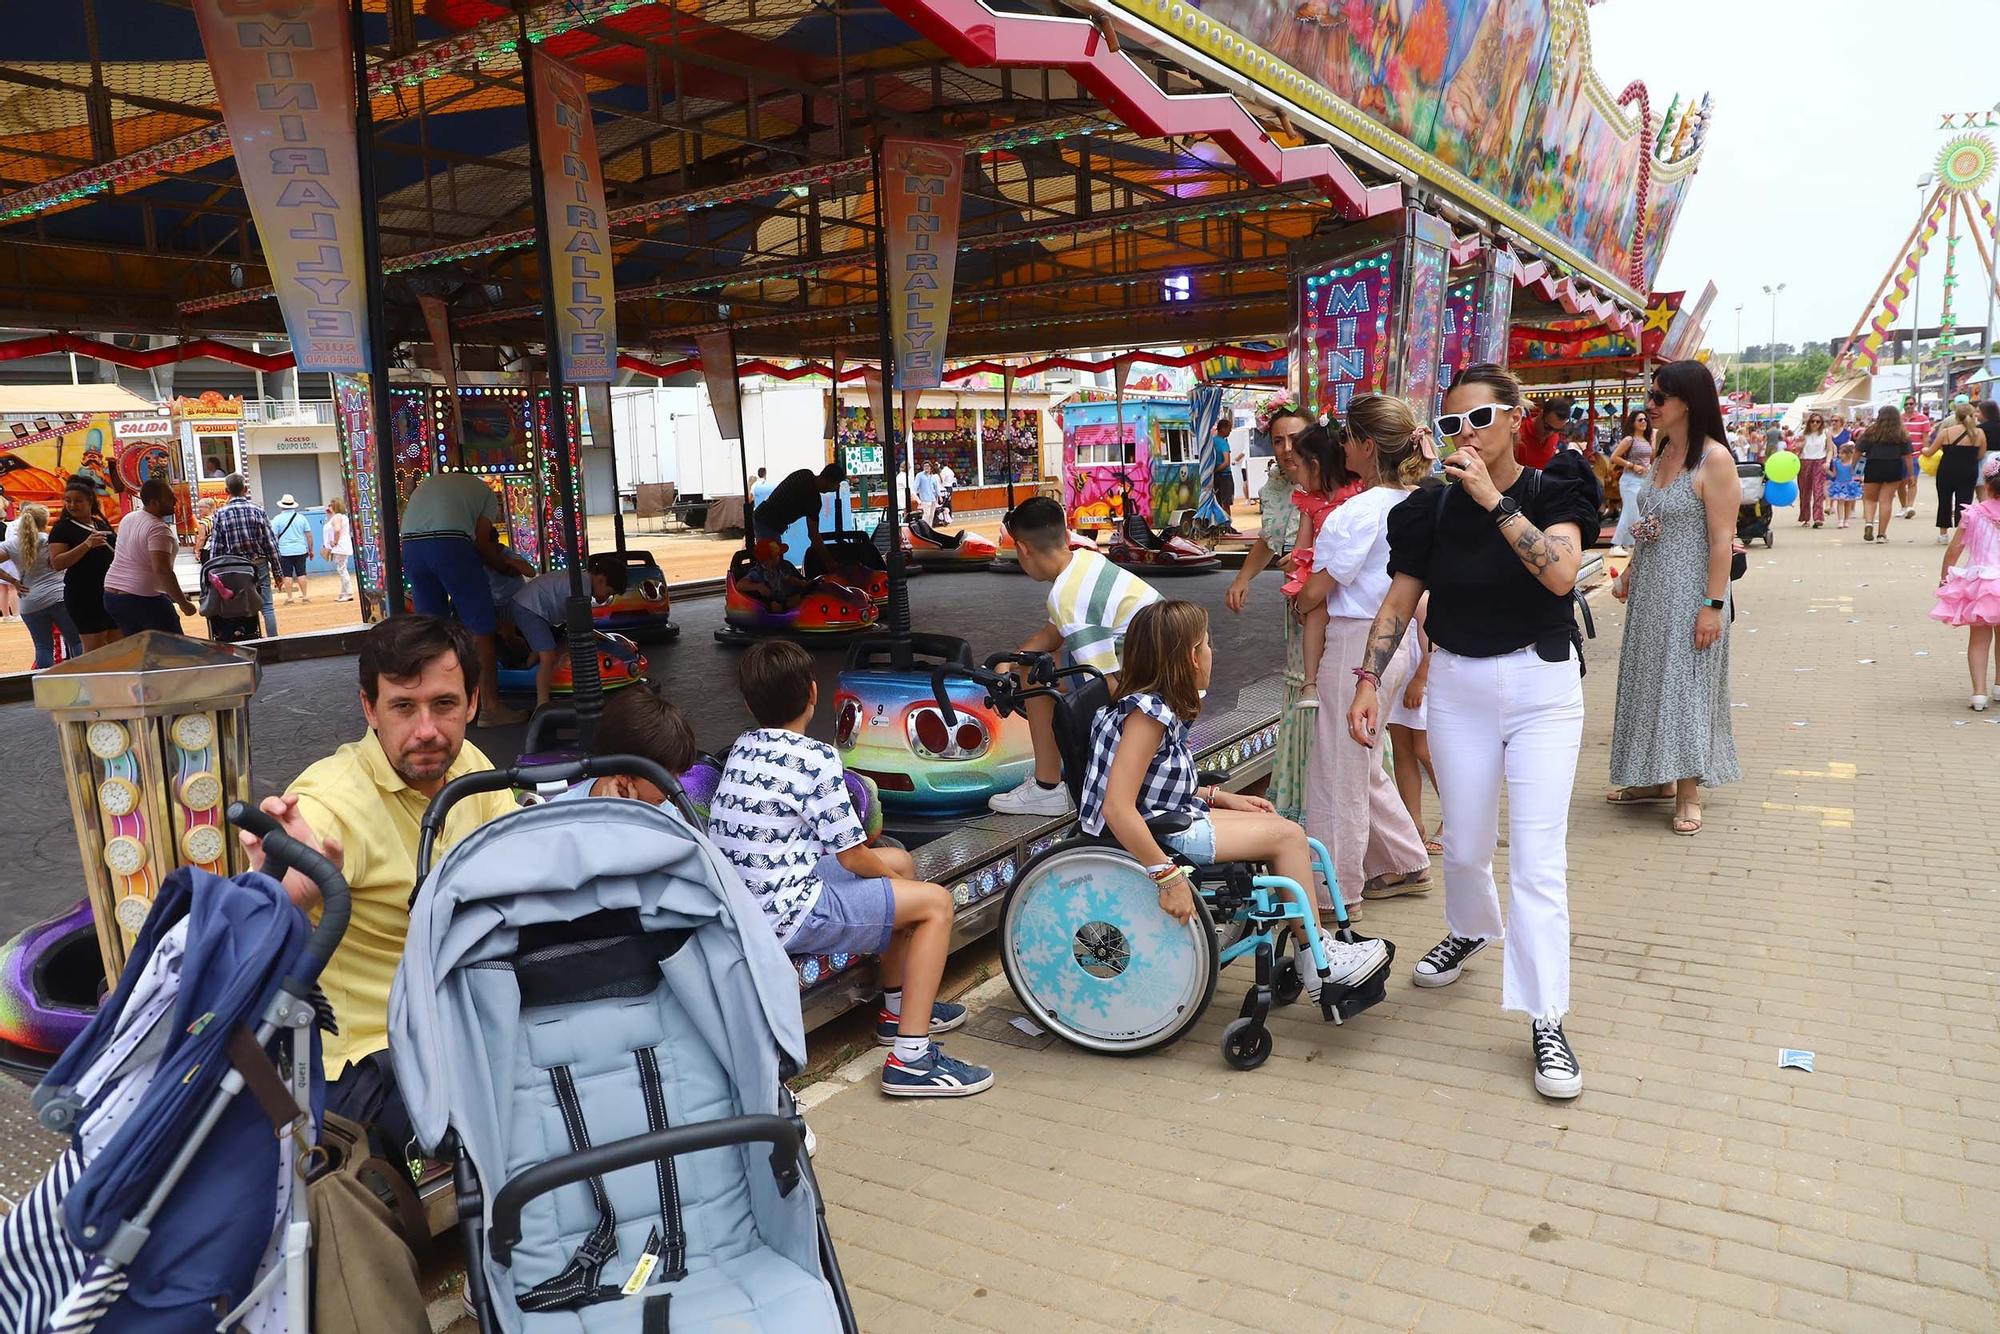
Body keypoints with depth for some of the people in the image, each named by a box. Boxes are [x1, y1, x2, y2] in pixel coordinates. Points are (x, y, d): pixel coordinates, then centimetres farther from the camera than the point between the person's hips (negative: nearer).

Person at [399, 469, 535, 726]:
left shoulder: (428, 483, 36)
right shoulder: (485, 491, 22)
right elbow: (482, 542, 9)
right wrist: (505, 565, 26)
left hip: (409, 544, 5)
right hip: (451, 543, -5)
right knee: (479, 627, 2)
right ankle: (491, 707, 2)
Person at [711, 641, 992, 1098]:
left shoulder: (742, 748, 9)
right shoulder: (815, 757, -15)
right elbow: (852, 857, -12)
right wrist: (899, 884, 10)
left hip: (743, 904, 9)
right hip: (788, 916, -9)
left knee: (901, 860, 22)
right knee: (935, 901, -2)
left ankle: (897, 1007, 34)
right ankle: (910, 1058, -5)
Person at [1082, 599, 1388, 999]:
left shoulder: (1158, 706, 7)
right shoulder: (1147, 712, -22)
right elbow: (1117, 808, -29)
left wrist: (1221, 798, 14)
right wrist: (1167, 876, -30)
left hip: (1165, 819, 10)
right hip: (1146, 838, -10)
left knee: (1282, 827, 12)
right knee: (1287, 834, -6)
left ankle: (1314, 949, 14)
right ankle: (1317, 962, 7)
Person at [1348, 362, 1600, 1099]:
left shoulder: (1551, 492, -6)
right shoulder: (1434, 508, 0)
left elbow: (1560, 574, -25)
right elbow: (1398, 601, 1)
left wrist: (1495, 499, -26)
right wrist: (1368, 681, -9)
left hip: (1542, 686, -2)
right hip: (1458, 687, 3)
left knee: (1538, 857, -6)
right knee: (1464, 844, 14)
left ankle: (1546, 1021, 3)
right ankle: (1469, 931, 47)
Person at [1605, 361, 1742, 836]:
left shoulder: (1714, 459, -15)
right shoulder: (1664, 453, 9)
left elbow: (1722, 539, -18)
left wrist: (1713, 605, -21)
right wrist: (1628, 573, 16)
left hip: (1689, 593, -8)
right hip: (1651, 589, 8)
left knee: (1685, 682, -2)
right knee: (1651, 679, 13)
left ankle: (1688, 792, 8)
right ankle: (1658, 778, 24)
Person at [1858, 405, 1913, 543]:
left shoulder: (1871, 431, -1)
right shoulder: (1902, 434, 2)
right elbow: (1907, 455, 1)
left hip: (1873, 467, -1)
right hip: (1894, 469, 1)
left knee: (1870, 499, 14)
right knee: (1886, 500, 3)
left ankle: (1868, 523, -12)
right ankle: (1881, 534, 4)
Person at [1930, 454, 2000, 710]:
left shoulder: (1973, 514, -7)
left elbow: (1955, 548, -3)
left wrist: (1944, 576, 10)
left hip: (1976, 583, -1)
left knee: (1979, 638, 7)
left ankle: (1979, 691, -1)